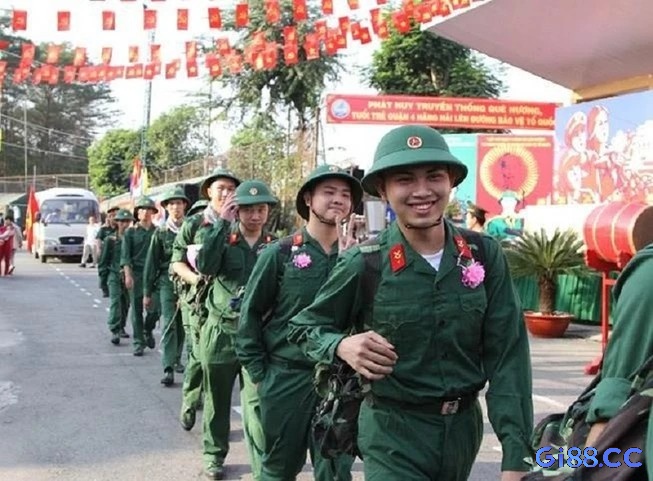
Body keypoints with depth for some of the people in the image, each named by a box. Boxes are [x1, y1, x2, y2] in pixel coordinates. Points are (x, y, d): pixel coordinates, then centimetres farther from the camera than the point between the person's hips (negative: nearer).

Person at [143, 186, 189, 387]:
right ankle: (168, 369, -13)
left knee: (182, 324, 12)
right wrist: (147, 292, 5)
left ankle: (176, 359, 30)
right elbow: (151, 263, 5)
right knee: (168, 323, -9)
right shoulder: (161, 232, 2)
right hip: (167, 281, -1)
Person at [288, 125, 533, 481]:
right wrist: (342, 346, -21)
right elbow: (304, 327, 1)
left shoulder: (484, 255, -5)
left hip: (464, 428, 4)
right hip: (394, 435, -3)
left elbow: (507, 355, -6)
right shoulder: (364, 264, -12)